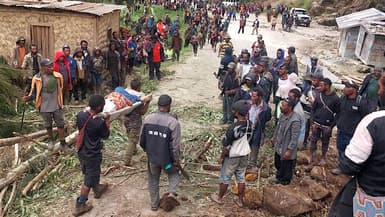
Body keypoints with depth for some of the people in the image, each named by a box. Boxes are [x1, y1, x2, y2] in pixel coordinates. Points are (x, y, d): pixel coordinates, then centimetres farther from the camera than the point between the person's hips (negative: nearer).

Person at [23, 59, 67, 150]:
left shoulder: (57, 76, -9)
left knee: (60, 124, 9)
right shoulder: (37, 78, -16)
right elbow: (34, 91, -7)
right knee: (48, 125, 18)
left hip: (57, 105, 1)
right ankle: (51, 140, 41)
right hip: (45, 106, -1)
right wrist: (29, 97, -27)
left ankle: (62, 142, 23)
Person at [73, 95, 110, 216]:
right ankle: (79, 206, 21)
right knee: (89, 180, 11)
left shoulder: (80, 115, -13)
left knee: (90, 173, 28)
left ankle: (97, 189, 53)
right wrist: (107, 120, -4)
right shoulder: (99, 123, -29)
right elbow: (105, 136, -10)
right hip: (92, 155, -7)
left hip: (81, 152, 7)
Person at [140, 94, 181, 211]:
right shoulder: (173, 122, -21)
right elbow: (175, 145, -17)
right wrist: (176, 160, -3)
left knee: (153, 180, 22)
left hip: (152, 157, 3)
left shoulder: (148, 119, -9)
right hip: (166, 158, -3)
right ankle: (172, 192, 10)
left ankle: (154, 204, 35)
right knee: (173, 173, 28)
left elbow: (142, 139, 1)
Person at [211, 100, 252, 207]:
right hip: (244, 155, 6)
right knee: (241, 177, 19)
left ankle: (219, 198, 33)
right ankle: (240, 200, 31)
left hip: (232, 157, -6)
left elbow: (226, 146, -22)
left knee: (225, 178, 14)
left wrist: (221, 157, -7)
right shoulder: (250, 124, -10)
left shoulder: (233, 128, -30)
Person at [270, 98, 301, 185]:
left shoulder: (295, 120, -31)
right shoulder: (283, 115, -6)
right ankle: (279, 177, 52)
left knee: (285, 167, 15)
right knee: (277, 164, 27)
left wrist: (289, 150, -24)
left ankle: (284, 181, 40)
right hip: (278, 147, 8)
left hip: (286, 150, -8)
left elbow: (294, 138, -27)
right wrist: (274, 137, 21)